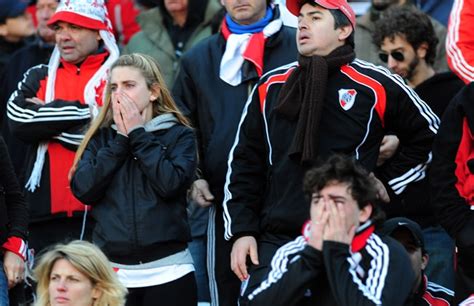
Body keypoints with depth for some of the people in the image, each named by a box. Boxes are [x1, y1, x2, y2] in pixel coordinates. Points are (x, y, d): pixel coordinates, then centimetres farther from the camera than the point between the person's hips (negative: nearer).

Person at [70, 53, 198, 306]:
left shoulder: (179, 135, 5)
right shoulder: (101, 138, 11)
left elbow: (170, 183, -12)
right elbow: (83, 190, -2)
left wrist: (138, 135, -5)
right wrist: (120, 140, -3)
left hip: (168, 271, -2)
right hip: (112, 273, 2)